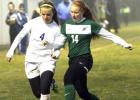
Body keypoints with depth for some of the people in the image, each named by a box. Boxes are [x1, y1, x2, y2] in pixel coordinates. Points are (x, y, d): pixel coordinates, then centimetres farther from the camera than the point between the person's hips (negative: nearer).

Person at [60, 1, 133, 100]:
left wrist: (124, 44, -5)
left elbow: (108, 35, -1)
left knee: (68, 78, -30)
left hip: (84, 59, -5)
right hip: (72, 60, 5)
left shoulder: (90, 24, -3)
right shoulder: (67, 24, 8)